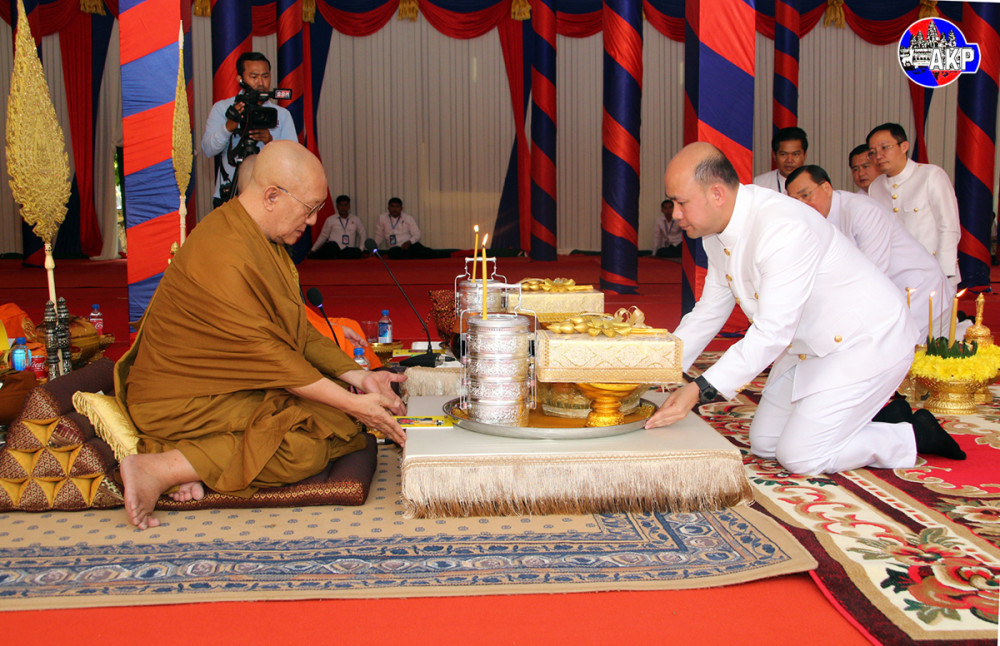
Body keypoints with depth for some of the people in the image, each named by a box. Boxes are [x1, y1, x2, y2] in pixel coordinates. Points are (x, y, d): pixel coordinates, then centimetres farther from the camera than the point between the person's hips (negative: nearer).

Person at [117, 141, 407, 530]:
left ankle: (204, 457, -8)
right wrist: (352, 404, -19)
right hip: (184, 402, -10)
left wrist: (358, 377, -2)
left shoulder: (264, 242, 9)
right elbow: (267, 353, -23)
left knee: (337, 408, -2)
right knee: (307, 444, -23)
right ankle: (159, 468, -18)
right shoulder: (223, 253, -24)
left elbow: (299, 329, 11)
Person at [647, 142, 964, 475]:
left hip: (867, 344, -9)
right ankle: (873, 417, 23)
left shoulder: (784, 229, -33)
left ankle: (915, 435, 7)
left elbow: (772, 333, -36)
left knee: (800, 456, -12)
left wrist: (700, 390, -41)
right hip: (809, 347, 9)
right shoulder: (716, 233, -4)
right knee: (764, 443, 10)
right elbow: (707, 314, 7)